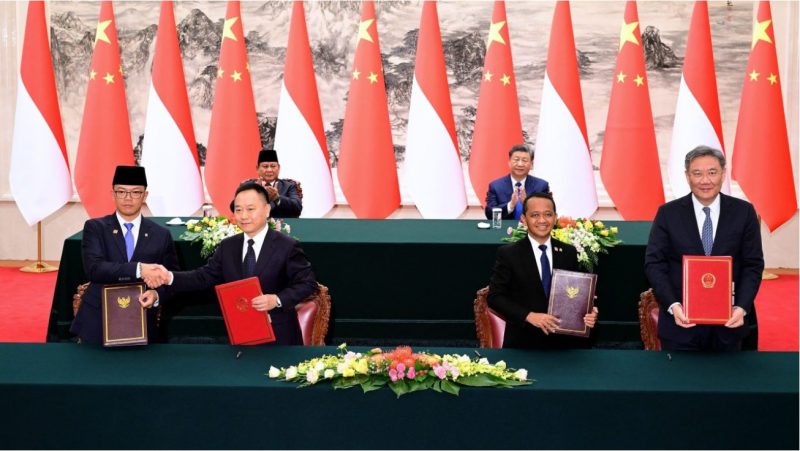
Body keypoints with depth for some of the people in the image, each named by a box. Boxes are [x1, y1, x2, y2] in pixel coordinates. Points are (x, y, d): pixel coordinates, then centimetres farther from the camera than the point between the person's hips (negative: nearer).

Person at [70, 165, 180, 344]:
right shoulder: (95, 228, -1)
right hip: (97, 324, -1)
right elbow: (94, 269, -16)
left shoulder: (161, 235, 4)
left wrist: (157, 294, -16)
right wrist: (138, 269, -28)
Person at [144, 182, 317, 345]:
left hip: (278, 335, -4)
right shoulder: (227, 246, 7)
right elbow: (204, 276, 4)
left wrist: (277, 300, -24)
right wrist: (170, 277, -11)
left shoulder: (287, 246, -9)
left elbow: (308, 283, -10)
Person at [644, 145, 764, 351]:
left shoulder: (743, 212, 1)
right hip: (681, 320, -1)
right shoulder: (668, 213, -2)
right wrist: (673, 305, -17)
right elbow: (654, 263, -4)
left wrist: (742, 307, -13)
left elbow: (753, 264, 1)